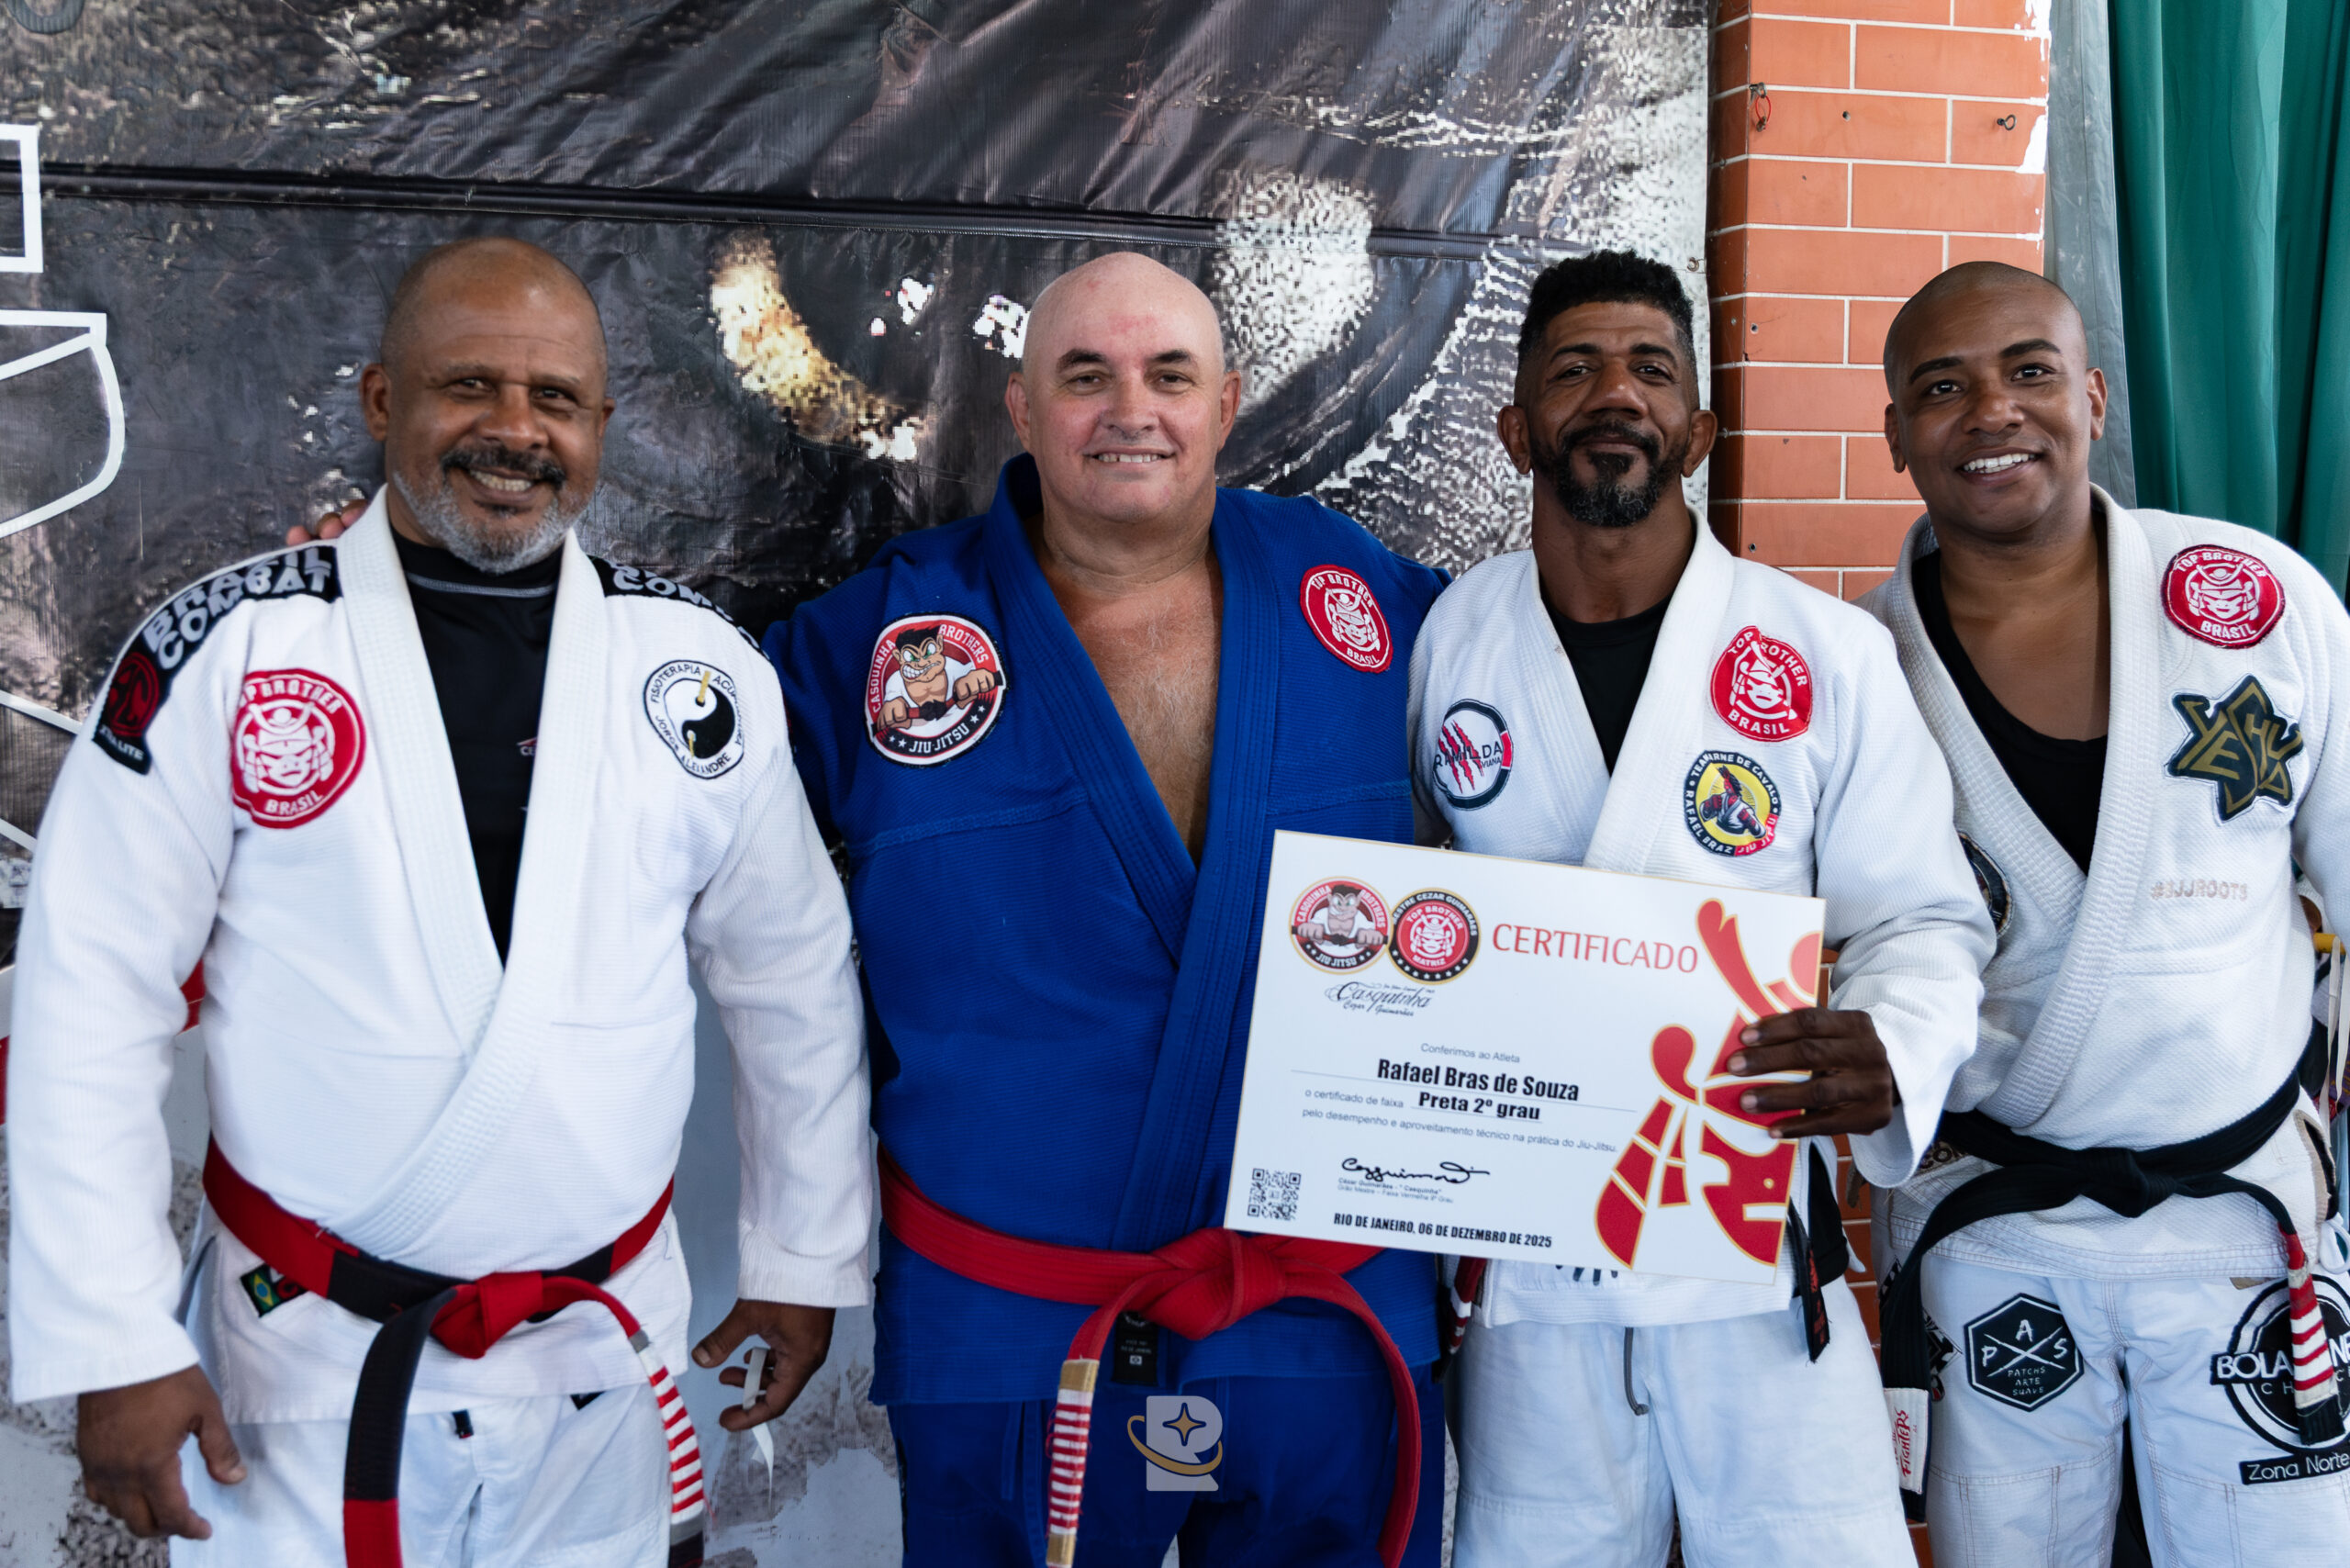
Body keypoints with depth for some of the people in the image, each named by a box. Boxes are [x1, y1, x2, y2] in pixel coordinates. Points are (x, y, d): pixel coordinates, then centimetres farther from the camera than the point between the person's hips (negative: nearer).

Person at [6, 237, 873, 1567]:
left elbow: (792, 977, 8)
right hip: (306, 1366, -2)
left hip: (604, 1360, 2)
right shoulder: (224, 652, -8)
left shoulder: (702, 668, -1)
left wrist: (804, 1256, 11)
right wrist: (114, 1344, -9)